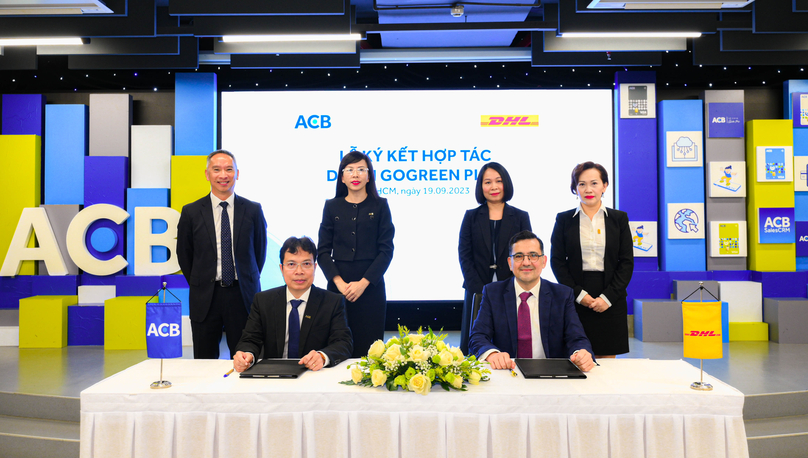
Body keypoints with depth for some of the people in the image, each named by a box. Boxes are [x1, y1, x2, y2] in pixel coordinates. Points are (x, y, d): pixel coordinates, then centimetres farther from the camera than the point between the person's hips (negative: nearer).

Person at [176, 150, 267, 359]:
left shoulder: (253, 210, 2)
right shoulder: (191, 212, 2)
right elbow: (183, 254, 10)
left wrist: (248, 282, 9)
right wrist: (200, 285, 9)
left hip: (243, 295, 0)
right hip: (205, 298, 1)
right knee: (204, 363, 8)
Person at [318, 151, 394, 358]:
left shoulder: (379, 206, 5)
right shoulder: (332, 206, 8)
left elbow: (386, 250, -1)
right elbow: (323, 251, 5)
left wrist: (363, 283, -10)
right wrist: (339, 282, -9)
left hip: (370, 285, -1)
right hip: (339, 285, 1)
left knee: (368, 347, -1)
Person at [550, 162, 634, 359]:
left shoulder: (619, 218, 7)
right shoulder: (564, 219, 5)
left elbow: (627, 262, 4)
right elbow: (557, 261, 2)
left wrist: (608, 297, -7)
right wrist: (578, 294, -8)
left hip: (610, 302, 1)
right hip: (574, 301, -1)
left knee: (607, 361, 3)